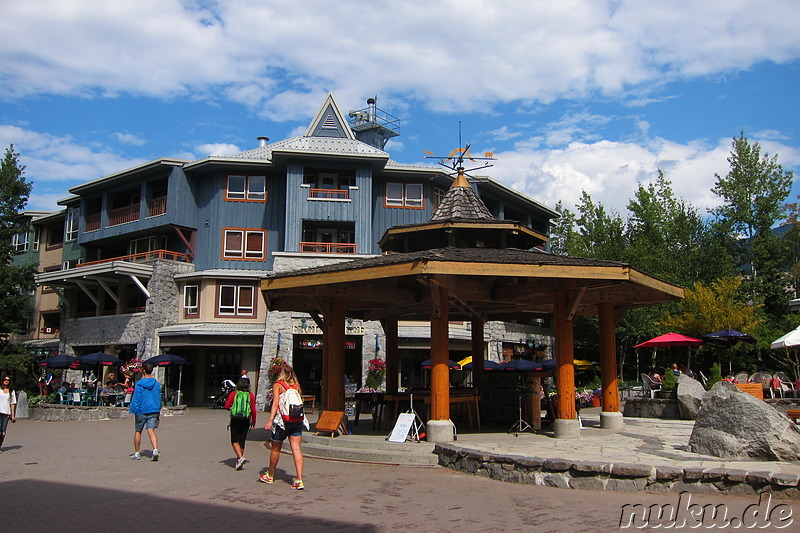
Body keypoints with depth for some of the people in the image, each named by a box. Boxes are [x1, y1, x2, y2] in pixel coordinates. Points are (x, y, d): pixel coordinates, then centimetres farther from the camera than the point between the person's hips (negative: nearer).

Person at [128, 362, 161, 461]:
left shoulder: (139, 384, -7)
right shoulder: (157, 383, 6)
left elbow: (136, 398, -8)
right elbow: (159, 398, 13)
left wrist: (133, 409, 1)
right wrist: (158, 410, 22)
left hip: (142, 411, -3)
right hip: (154, 411, 3)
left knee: (138, 431, 12)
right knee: (151, 431, -4)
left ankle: (136, 453, 22)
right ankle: (155, 450, -24)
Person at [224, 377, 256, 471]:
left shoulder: (233, 393, -4)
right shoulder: (250, 395, -3)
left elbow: (227, 406, -5)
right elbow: (253, 410, -3)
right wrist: (253, 421, 9)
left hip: (235, 420, -1)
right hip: (246, 421, 1)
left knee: (234, 441, 5)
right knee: (242, 441, 11)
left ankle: (240, 457, -16)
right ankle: (239, 461, 15)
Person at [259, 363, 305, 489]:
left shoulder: (277, 385, -2)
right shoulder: (296, 386, 10)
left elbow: (276, 403, -13)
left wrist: (270, 420, -17)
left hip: (281, 421, -3)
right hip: (296, 420, 3)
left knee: (275, 449, 14)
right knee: (296, 449, -2)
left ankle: (270, 476, 31)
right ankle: (299, 480, -11)